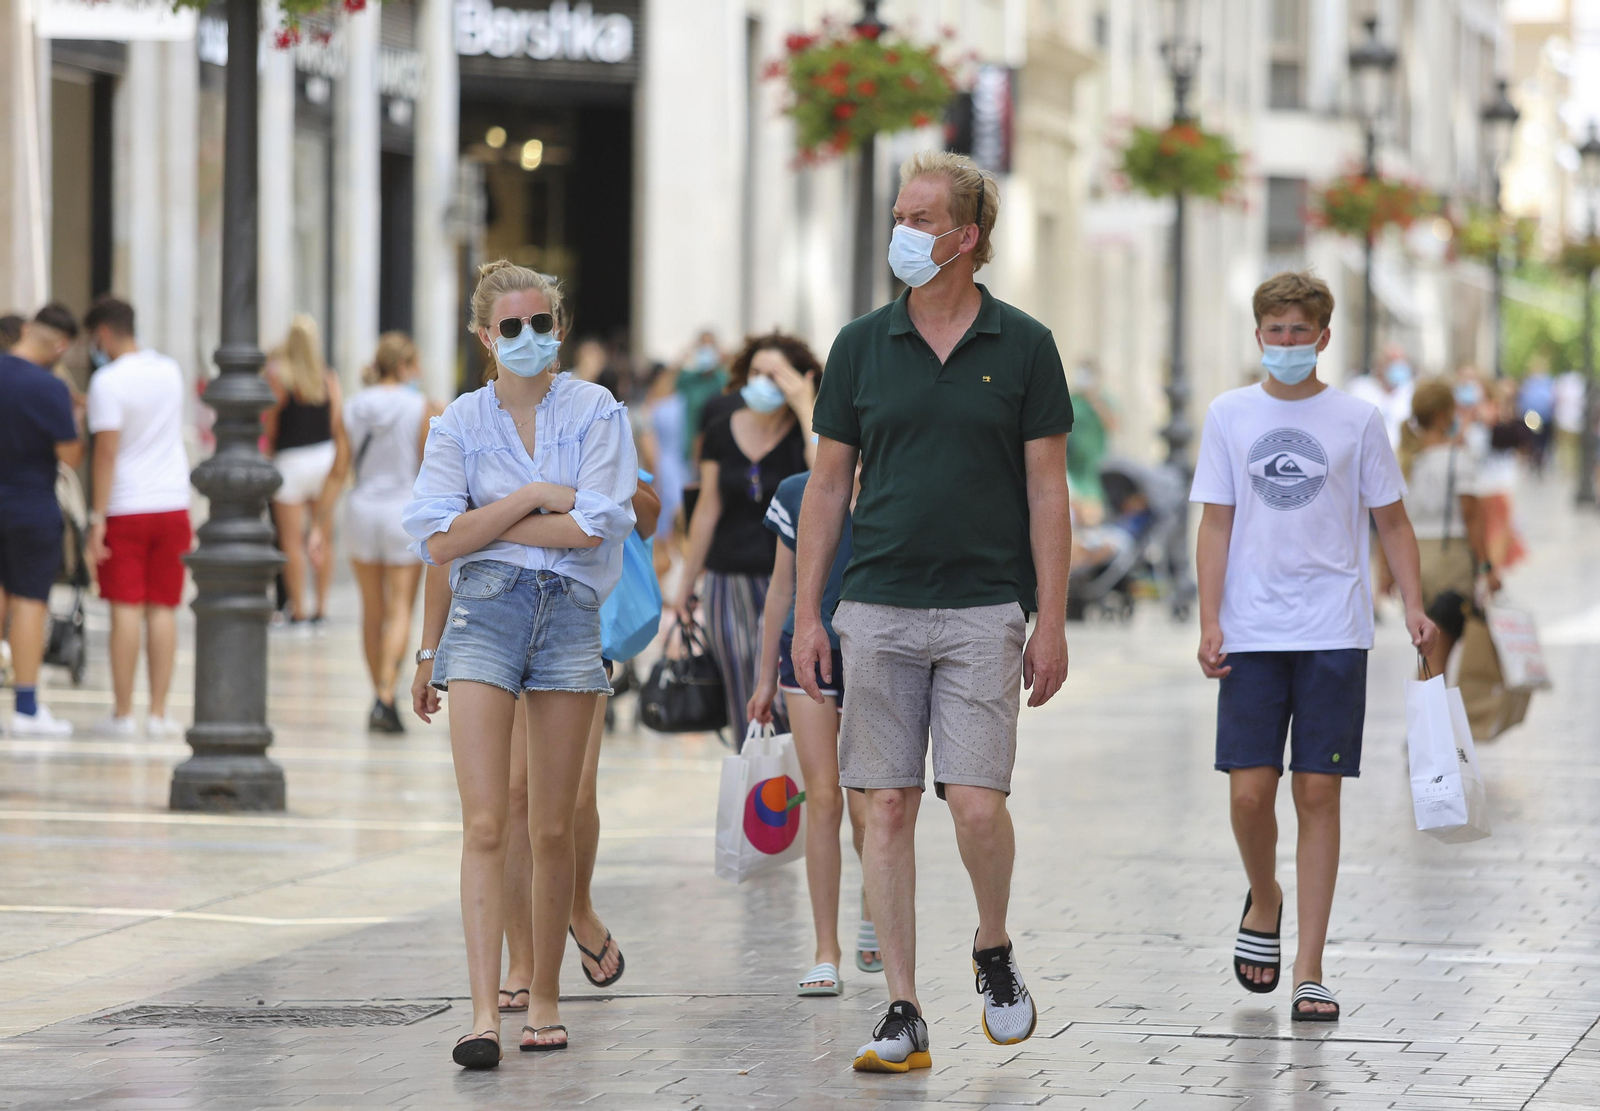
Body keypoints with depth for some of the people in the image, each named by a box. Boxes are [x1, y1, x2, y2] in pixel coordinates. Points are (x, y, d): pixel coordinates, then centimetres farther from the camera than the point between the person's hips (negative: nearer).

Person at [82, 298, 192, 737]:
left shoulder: (108, 381, -11)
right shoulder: (170, 371, 9)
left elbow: (107, 450, -16)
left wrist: (97, 516, -13)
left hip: (125, 507, -5)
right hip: (173, 503, 5)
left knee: (126, 610, -2)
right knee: (163, 609, 5)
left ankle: (122, 713, 1)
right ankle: (158, 713, 4)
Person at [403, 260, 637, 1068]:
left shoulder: (597, 413, 4)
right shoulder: (461, 422, 7)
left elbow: (593, 525, -9)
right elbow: (439, 540, -3)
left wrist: (489, 522, -5)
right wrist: (536, 499, -8)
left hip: (570, 614, 0)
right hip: (484, 611, 0)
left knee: (554, 829, 5)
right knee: (484, 825, -10)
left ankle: (545, 998, 18)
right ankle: (485, 1011, -14)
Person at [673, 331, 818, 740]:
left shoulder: (805, 432, -4)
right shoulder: (722, 434, 6)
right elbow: (708, 510, 13)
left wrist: (805, 407, -21)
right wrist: (686, 582, 17)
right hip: (728, 580, 4)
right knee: (743, 711, 8)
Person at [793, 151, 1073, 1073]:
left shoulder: (1023, 347, 1)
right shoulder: (862, 346, 6)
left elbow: (1048, 492, 2)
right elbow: (828, 485, 9)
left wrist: (1052, 622, -4)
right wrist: (806, 613, 3)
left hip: (984, 608, -2)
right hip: (878, 607, 2)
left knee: (978, 803, -10)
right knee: (888, 807, 0)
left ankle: (995, 952, 18)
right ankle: (904, 1015, 5)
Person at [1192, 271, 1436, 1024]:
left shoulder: (1357, 420, 3)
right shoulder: (1229, 417, 6)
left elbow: (1391, 522, 8)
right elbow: (1216, 524, 6)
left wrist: (1415, 607, -4)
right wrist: (1210, 621, -3)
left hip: (1333, 634, -1)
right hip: (1252, 633, 1)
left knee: (1319, 794, -2)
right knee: (1250, 790, -5)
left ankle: (1309, 970, 1)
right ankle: (1263, 902, 26)